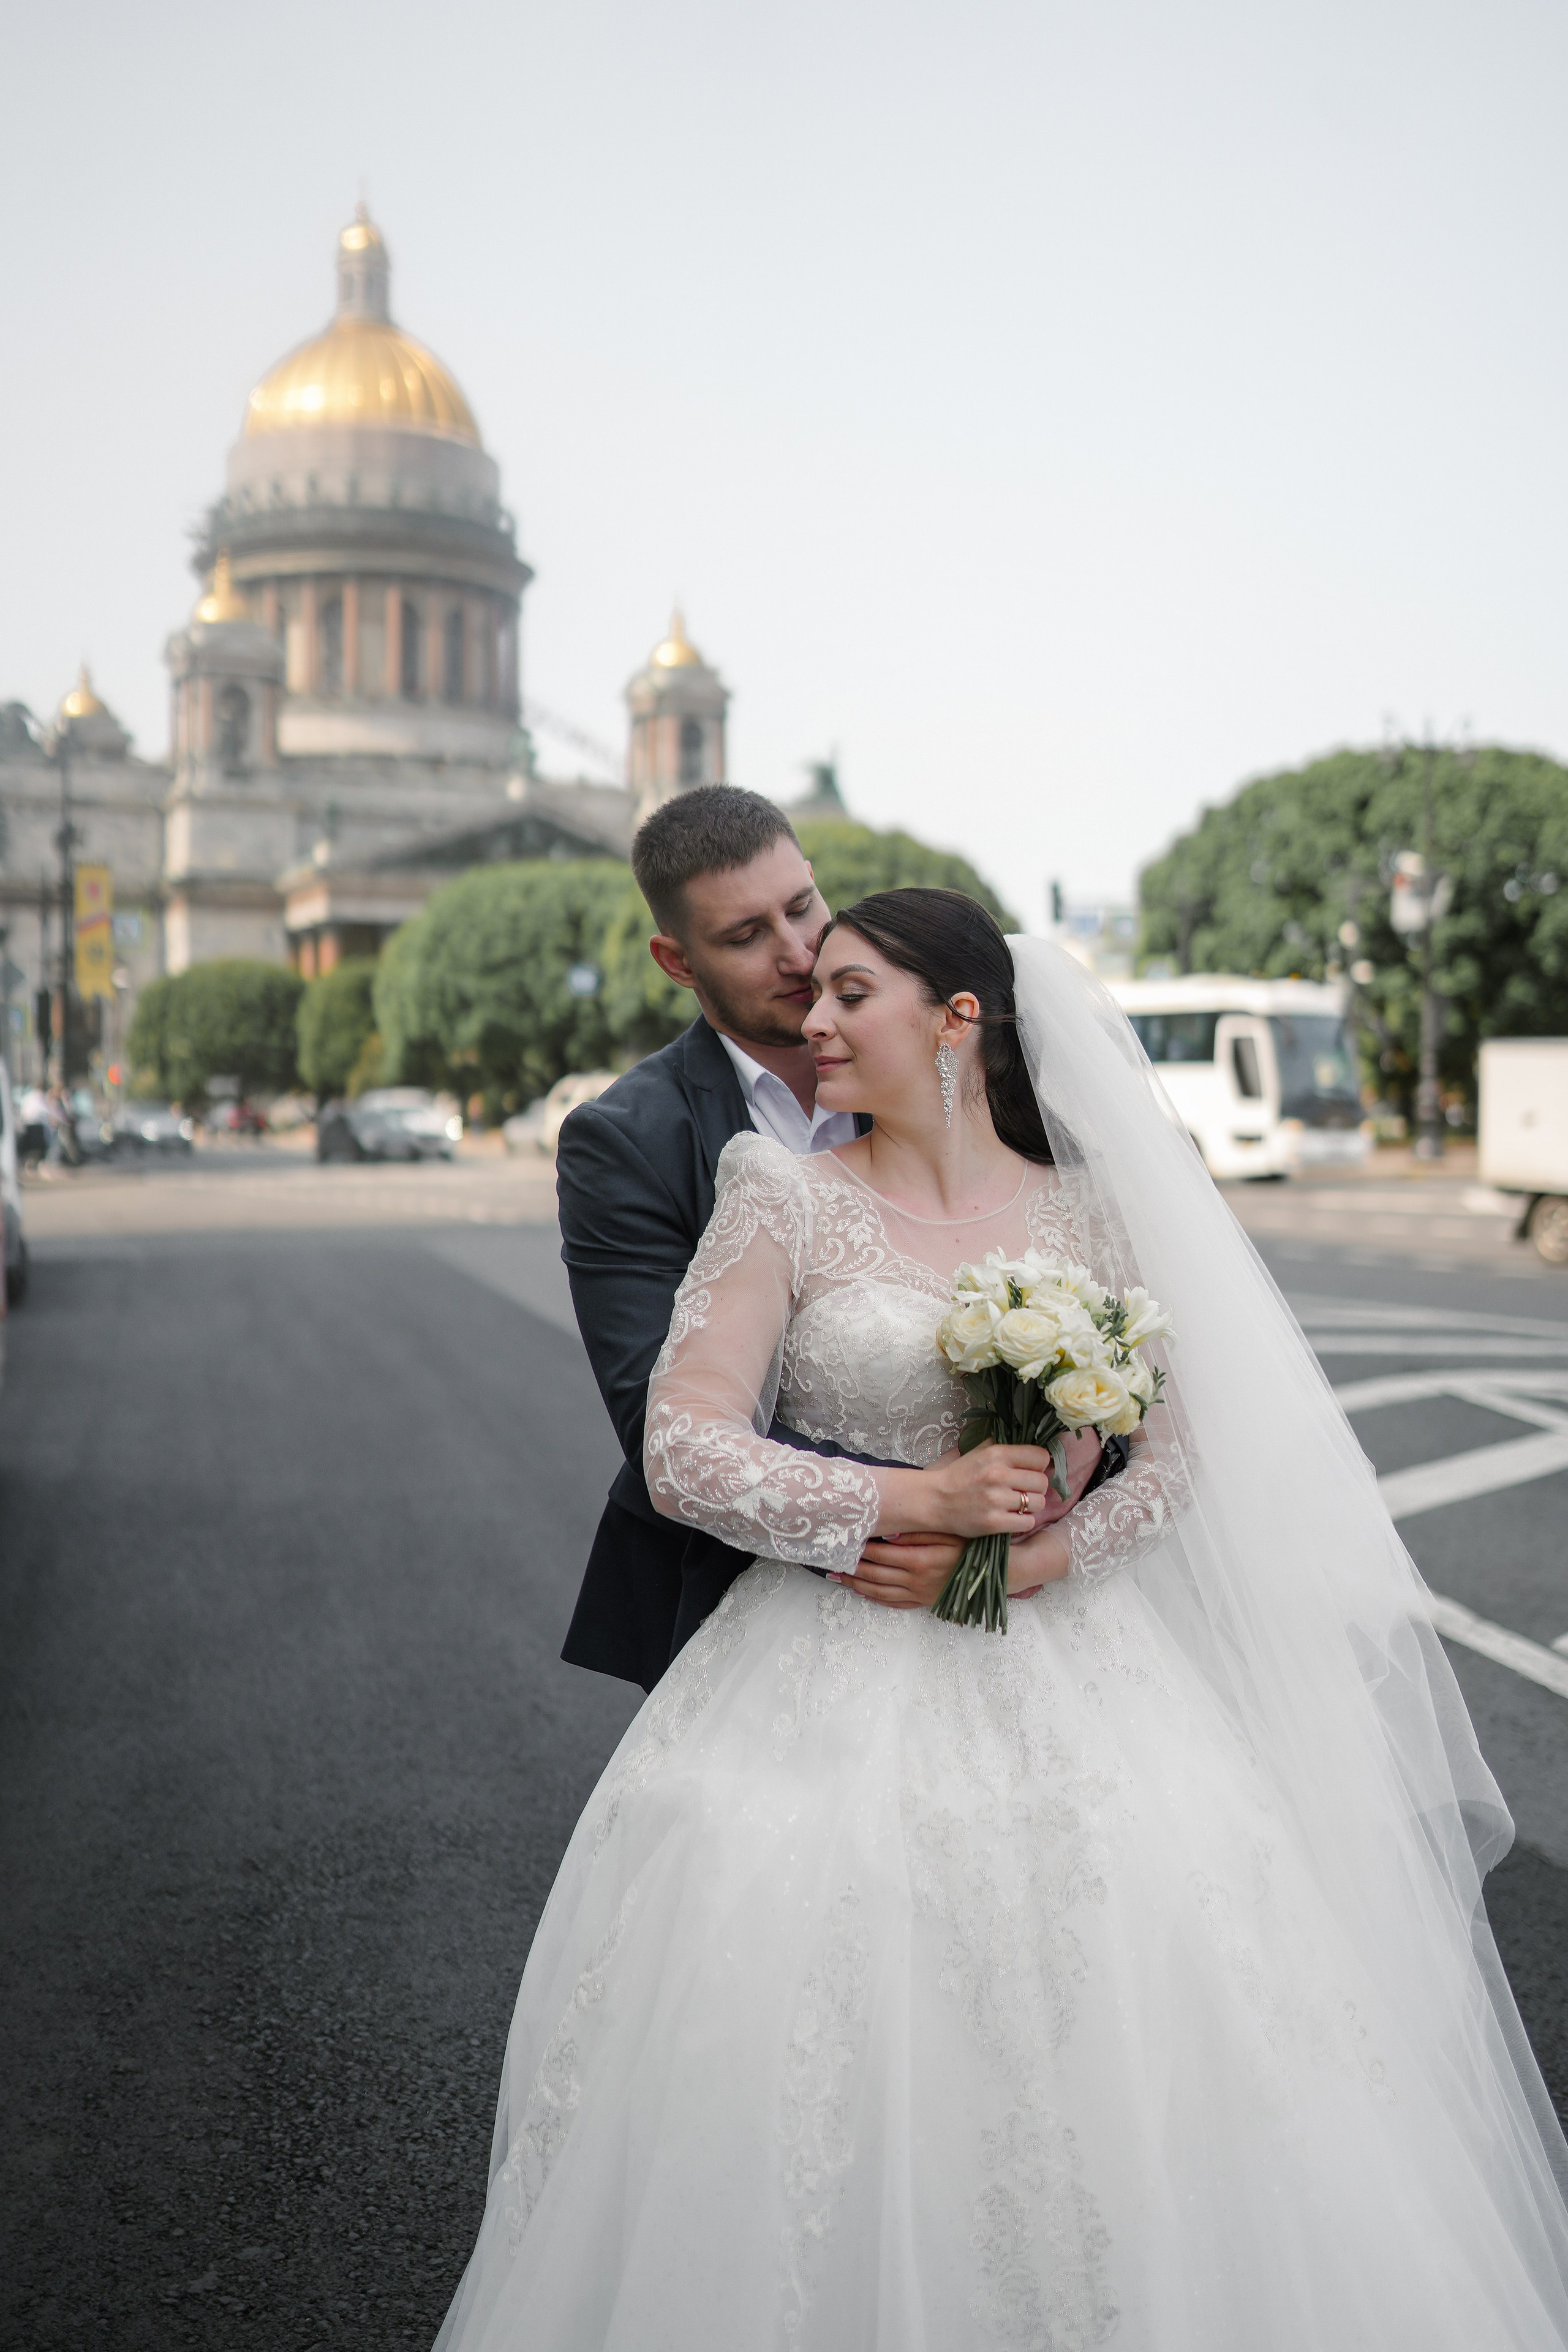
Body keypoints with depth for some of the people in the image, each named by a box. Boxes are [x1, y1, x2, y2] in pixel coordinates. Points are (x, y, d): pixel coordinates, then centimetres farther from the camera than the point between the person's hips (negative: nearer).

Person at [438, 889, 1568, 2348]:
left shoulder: (1087, 1213, 6)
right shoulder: (784, 1201, -1)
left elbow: (1176, 1452, 5)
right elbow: (682, 1451, -8)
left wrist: (1030, 1556, -11)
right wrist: (920, 1499, -15)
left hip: (1065, 1672, 2)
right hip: (835, 1694, -1)